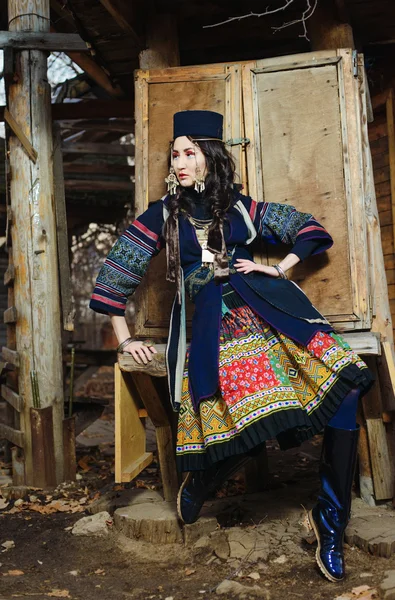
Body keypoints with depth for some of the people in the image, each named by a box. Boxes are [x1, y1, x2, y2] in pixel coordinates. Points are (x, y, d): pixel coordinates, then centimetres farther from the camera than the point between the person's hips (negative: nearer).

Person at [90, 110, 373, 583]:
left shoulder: (240, 206, 17)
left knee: (343, 385, -20)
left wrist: (278, 269, 8)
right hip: (210, 324, -2)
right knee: (247, 421, -25)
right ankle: (196, 486, 10)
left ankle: (331, 518, -7)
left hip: (263, 308, 2)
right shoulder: (162, 214, 13)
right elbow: (114, 275, 15)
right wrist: (123, 338, 14)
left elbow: (309, 230, 23)